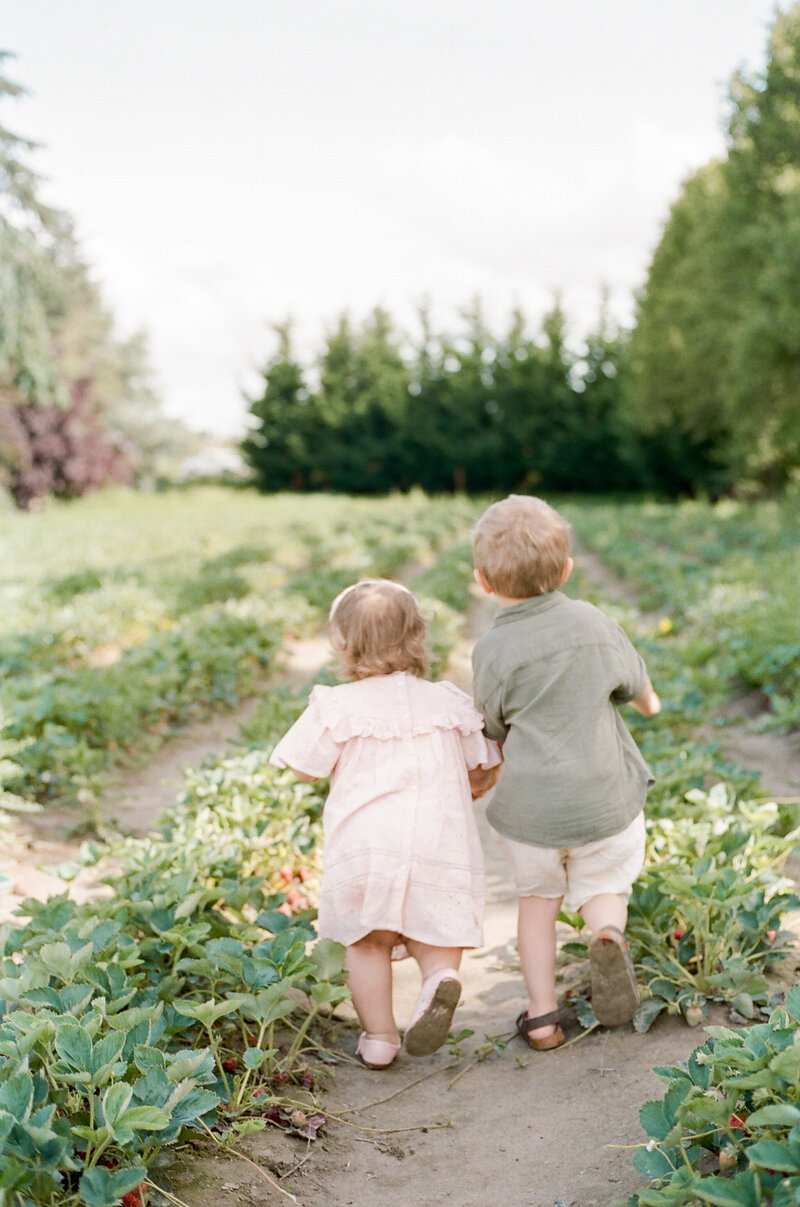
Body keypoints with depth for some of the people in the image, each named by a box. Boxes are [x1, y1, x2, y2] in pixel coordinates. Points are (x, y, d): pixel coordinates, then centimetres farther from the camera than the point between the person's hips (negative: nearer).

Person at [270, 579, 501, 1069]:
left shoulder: (337, 706, -2)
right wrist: (465, 793, 34)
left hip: (365, 844, -1)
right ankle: (440, 976, -16)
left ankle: (378, 1037, 17)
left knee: (367, 941, 14)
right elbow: (482, 771, 13)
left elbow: (305, 767, 4)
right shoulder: (448, 702, 8)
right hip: (440, 842, 2)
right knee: (435, 932, 14)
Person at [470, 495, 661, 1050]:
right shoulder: (594, 623, -5)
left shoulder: (493, 650, -12)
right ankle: (609, 936, -14)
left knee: (538, 898, 19)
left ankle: (542, 1015, 20)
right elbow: (634, 682, 13)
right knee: (604, 888, 19)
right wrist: (649, 701, 37)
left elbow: (493, 727, 0)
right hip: (605, 800, 1)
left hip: (530, 807, -1)